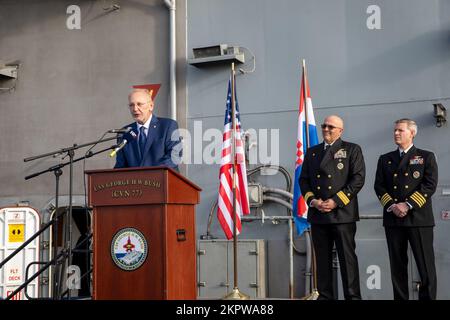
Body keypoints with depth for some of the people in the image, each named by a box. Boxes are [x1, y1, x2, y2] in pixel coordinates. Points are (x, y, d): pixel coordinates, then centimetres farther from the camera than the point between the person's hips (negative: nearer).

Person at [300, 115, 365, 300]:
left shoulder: (352, 150, 5)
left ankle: (352, 296, 0)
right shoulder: (312, 152, 18)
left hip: (342, 213, -4)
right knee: (322, 258, 5)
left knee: (347, 257, -4)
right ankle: (325, 295, 11)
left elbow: (358, 178, -5)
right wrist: (312, 200, -4)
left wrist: (336, 201, -12)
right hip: (318, 215, 4)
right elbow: (303, 180, 15)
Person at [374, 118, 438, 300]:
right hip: (393, 219, 3)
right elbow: (379, 186, 8)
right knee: (397, 265, 4)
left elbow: (430, 185, -4)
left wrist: (408, 205, -14)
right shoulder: (385, 159, 17)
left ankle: (427, 297, 2)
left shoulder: (426, 157, 7)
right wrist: (391, 206, -9)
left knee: (426, 265, -5)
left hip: (419, 217, -3)